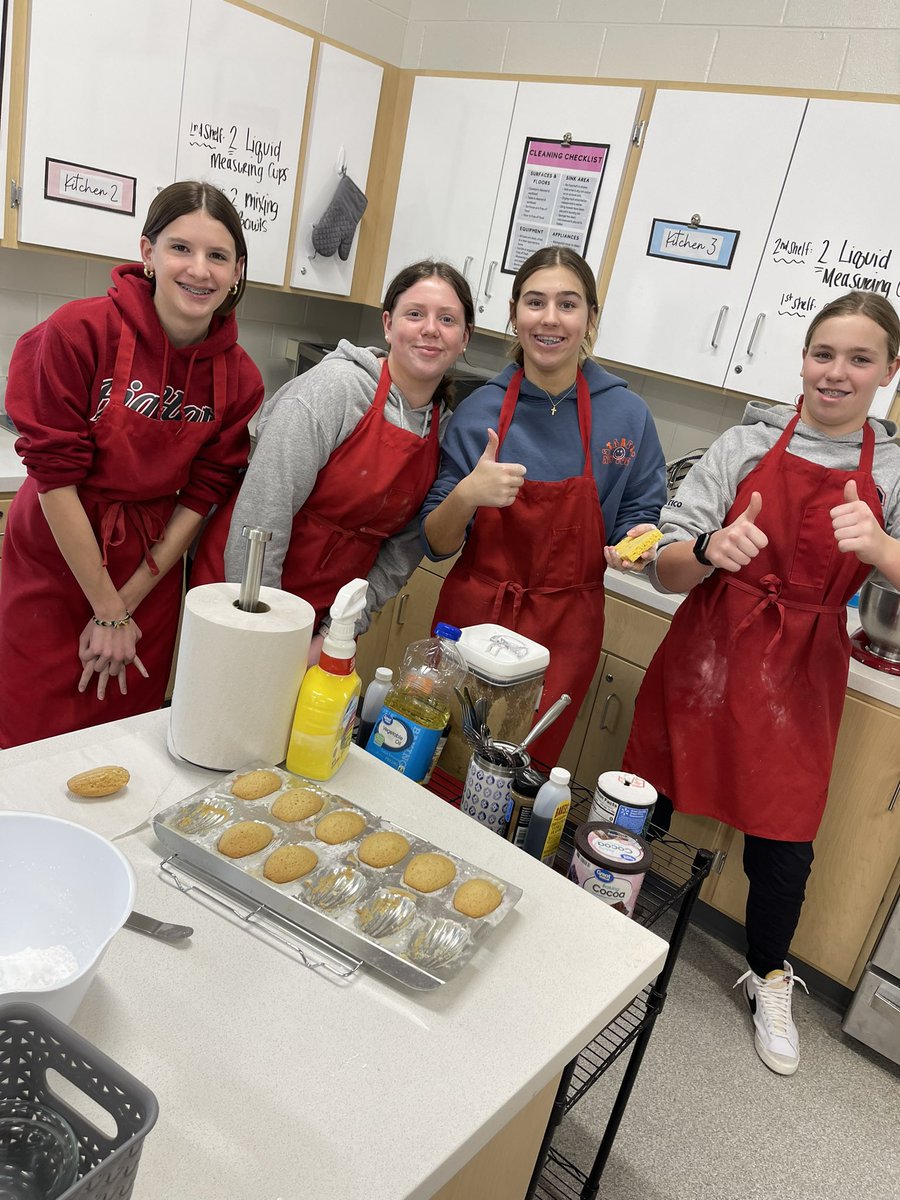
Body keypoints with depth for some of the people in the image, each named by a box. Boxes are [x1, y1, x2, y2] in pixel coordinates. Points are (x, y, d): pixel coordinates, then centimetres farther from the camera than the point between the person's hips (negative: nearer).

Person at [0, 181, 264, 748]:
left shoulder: (240, 378, -6)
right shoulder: (81, 330, -17)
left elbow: (201, 496, -3)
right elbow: (55, 477, -16)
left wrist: (127, 603, -6)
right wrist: (107, 611, -13)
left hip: (152, 570, 3)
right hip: (54, 567, -2)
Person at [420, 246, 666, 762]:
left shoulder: (627, 414, -5)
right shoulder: (478, 410, -4)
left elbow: (639, 521, 6)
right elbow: (437, 544, -1)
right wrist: (466, 496, -21)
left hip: (563, 635, 0)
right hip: (472, 618, 1)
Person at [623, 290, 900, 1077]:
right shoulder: (748, 445, -2)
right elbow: (667, 572, -6)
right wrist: (709, 551, -28)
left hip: (799, 678, 1)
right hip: (709, 651, 0)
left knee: (784, 834, 8)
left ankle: (770, 979, 36)